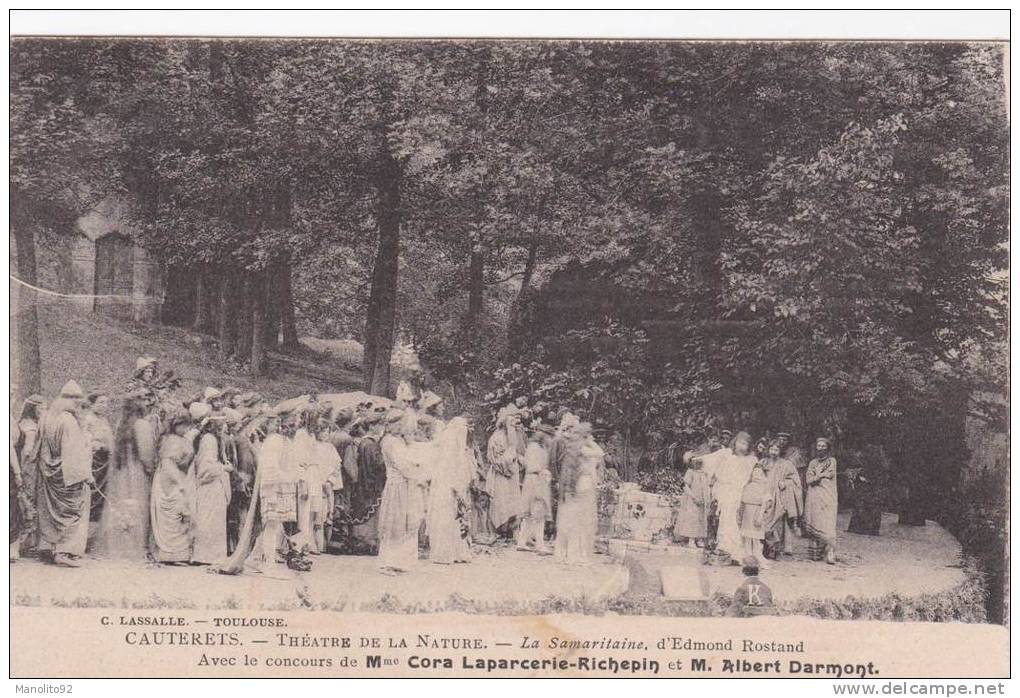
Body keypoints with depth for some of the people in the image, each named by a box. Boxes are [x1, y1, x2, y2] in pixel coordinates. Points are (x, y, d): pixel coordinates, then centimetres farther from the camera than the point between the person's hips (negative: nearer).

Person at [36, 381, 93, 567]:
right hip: (69, 474, -8)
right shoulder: (69, 420, -18)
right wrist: (85, 475, -15)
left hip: (52, 474, 8)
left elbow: (44, 450, 11)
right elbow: (75, 452, -19)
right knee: (72, 512, 0)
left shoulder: (49, 418, 5)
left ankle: (49, 547, 23)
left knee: (52, 511, 17)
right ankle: (66, 552, -3)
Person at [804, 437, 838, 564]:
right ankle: (816, 553, 3)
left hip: (827, 498, -4)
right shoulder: (812, 462, 19)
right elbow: (808, 479, 6)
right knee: (812, 525, -3)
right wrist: (821, 475, -9)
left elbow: (830, 474, -6)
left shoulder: (831, 461, 10)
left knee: (827, 525, -14)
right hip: (813, 498, 4)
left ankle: (830, 554, -18)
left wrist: (816, 476, -2)